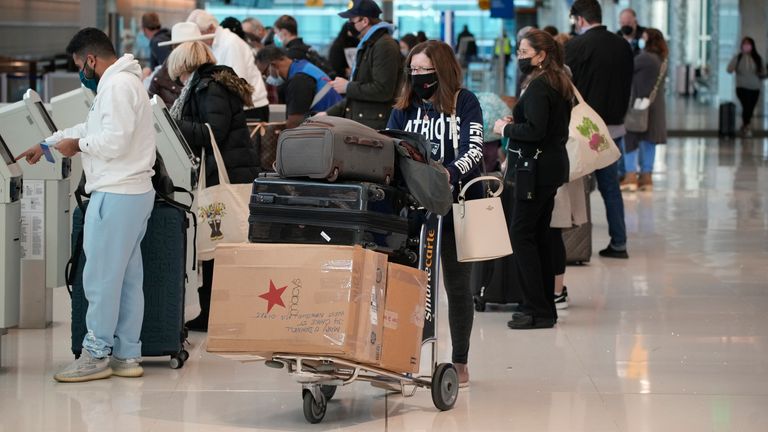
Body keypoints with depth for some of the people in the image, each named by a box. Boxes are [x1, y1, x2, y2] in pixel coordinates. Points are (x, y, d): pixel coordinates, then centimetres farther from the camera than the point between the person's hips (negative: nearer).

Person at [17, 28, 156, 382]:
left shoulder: (117, 85, -14)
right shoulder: (122, 83, 19)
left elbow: (114, 140, -23)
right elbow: (93, 128, 30)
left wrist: (78, 144, -6)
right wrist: (47, 143, 33)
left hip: (116, 195, -10)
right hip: (134, 193, 10)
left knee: (101, 276, -4)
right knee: (127, 277, 11)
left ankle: (97, 354, 1)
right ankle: (127, 355, 14)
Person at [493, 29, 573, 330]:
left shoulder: (537, 86, -16)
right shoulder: (559, 85, 14)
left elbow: (535, 130, -23)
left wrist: (505, 128, -8)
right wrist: (516, 123, 13)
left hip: (536, 167, -10)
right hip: (553, 164, 10)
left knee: (521, 234, -7)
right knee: (540, 234, 14)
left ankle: (537, 310, -8)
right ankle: (545, 305, 19)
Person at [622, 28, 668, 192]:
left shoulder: (645, 58, -17)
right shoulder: (662, 61, 10)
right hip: (655, 105, 8)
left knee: (629, 139, -1)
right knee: (648, 140, 12)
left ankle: (631, 176, -5)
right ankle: (646, 176, 13)